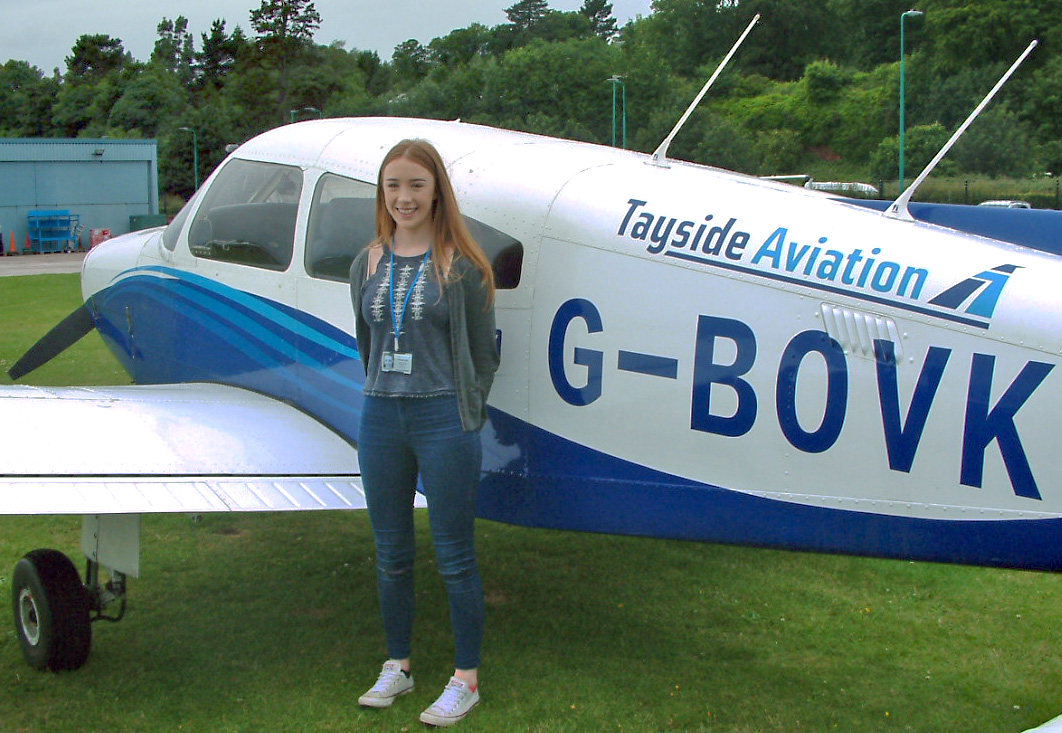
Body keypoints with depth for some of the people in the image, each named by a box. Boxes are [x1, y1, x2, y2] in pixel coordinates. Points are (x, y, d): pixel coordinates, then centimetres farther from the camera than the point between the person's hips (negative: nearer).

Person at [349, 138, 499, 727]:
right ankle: (397, 666, 30)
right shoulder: (367, 266, 8)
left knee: (454, 557, 3)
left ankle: (465, 679, 16)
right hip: (380, 420, 5)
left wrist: (463, 416, 2)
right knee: (391, 553, 14)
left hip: (443, 420, -4)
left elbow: (483, 354, 0)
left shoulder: (461, 265, -4)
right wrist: (384, 400, 13)